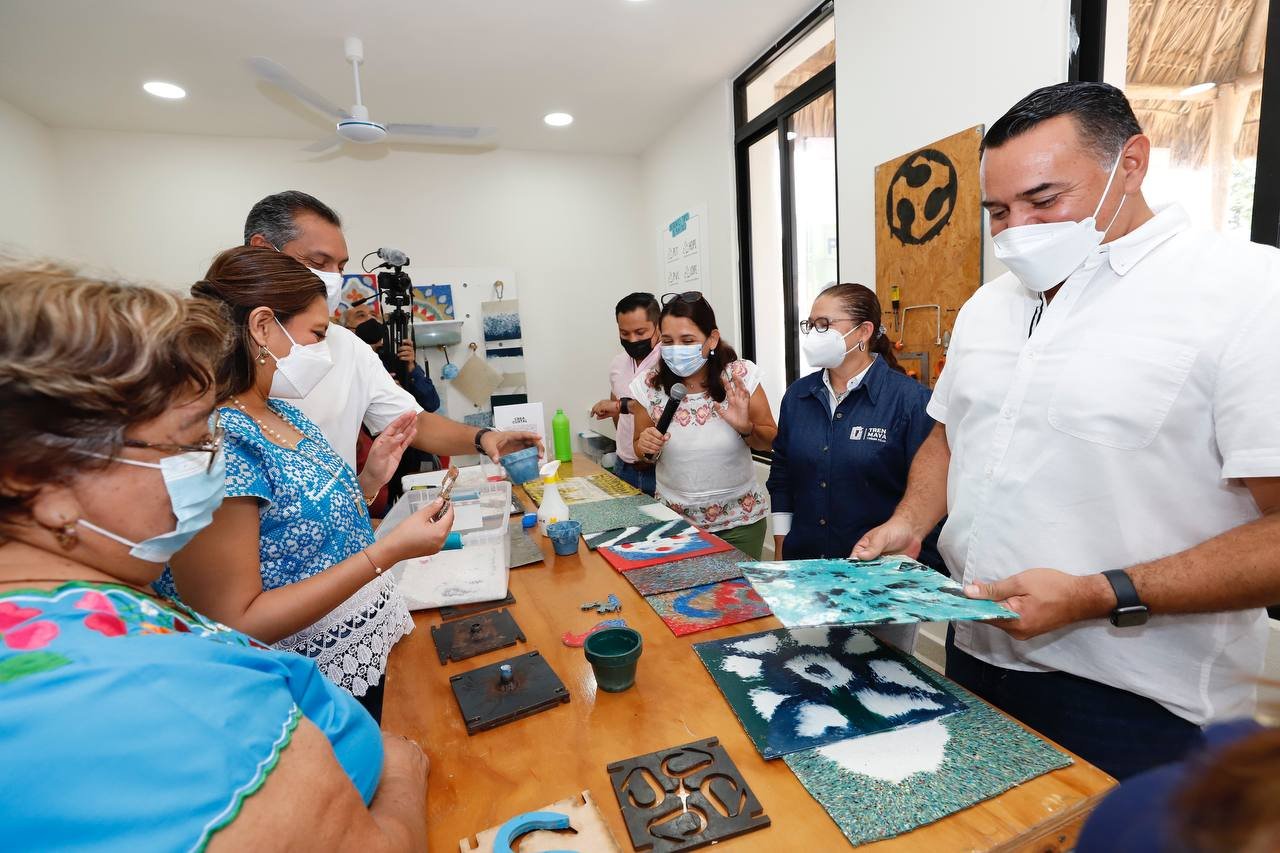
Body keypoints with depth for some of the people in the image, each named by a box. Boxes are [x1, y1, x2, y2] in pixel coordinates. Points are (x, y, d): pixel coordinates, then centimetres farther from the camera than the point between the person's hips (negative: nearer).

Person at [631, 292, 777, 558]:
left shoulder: (741, 376, -14)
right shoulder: (648, 385, -11)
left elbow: (770, 442, -2)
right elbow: (641, 452, 4)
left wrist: (745, 427, -22)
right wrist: (646, 447, -18)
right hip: (674, 517, 1)